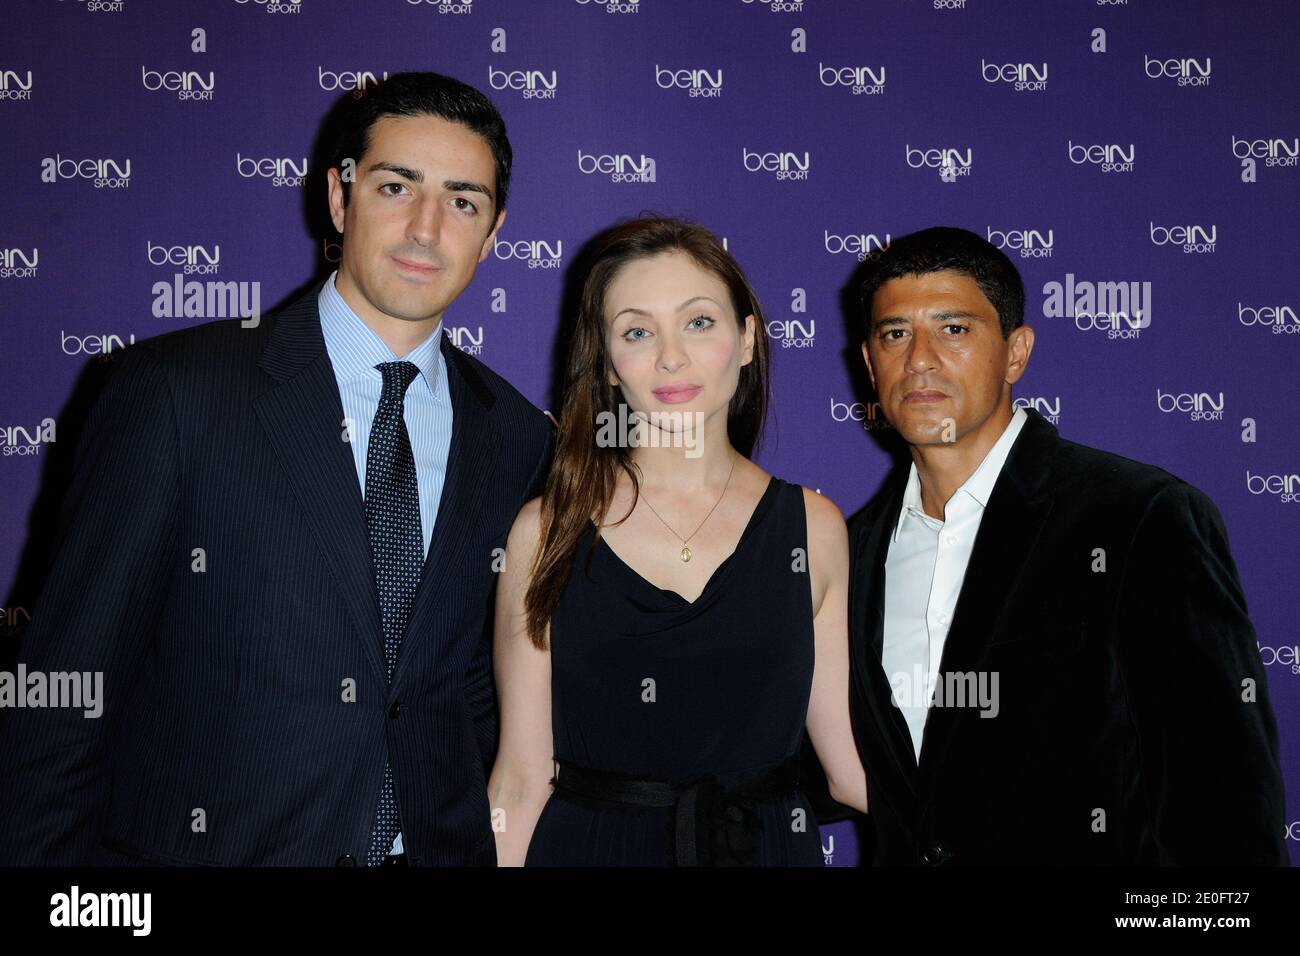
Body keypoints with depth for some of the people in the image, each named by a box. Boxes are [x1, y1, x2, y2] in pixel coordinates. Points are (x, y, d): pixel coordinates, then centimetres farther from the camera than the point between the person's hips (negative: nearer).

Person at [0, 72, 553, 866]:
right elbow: (69, 677, -10)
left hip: (436, 844, 3)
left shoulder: (518, 438, 0)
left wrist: (477, 836, -2)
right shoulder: (176, 390, -11)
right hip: (206, 843, -2)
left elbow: (485, 679, 7)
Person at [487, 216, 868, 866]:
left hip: (769, 844, 2)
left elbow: (850, 762, -3)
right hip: (586, 845, -1)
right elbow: (522, 779, -6)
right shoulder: (547, 530, -6)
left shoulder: (814, 527, -3)